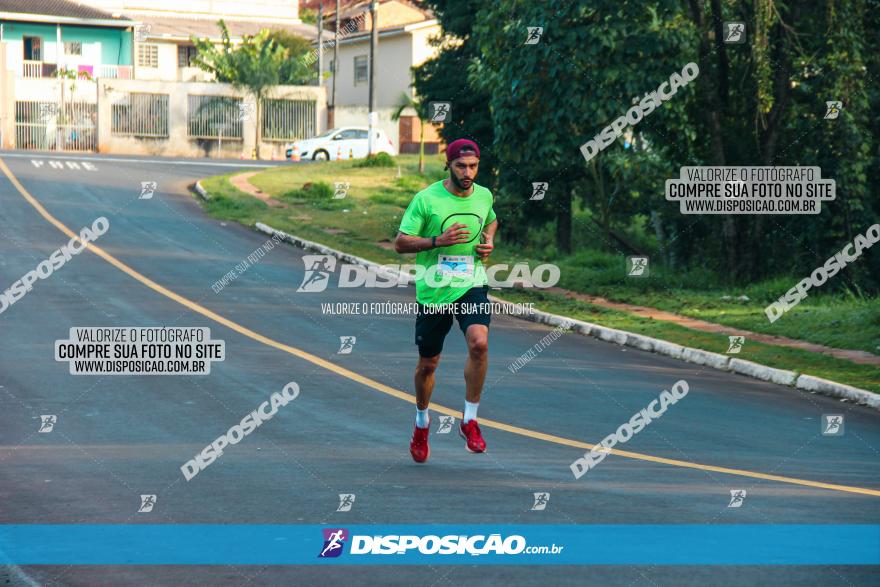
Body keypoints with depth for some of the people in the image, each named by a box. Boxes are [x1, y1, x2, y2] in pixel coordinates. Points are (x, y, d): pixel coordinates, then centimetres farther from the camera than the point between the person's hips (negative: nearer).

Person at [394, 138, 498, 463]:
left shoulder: (484, 195, 4)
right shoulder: (426, 199, -9)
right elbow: (400, 242, -8)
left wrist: (488, 242, 6)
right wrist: (439, 240, -21)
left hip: (472, 285, 2)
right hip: (433, 290, -2)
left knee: (479, 342, -25)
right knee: (428, 363, 10)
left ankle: (469, 420, -10)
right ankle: (422, 421, 38)